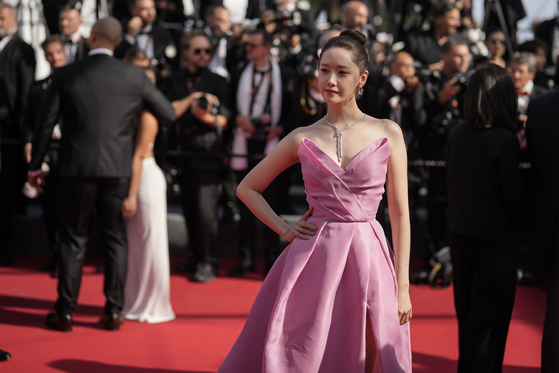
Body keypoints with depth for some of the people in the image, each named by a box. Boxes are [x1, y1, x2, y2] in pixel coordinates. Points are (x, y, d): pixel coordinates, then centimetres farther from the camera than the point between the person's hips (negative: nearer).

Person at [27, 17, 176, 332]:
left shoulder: (67, 75, -2)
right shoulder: (134, 76, -2)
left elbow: (46, 123, 1)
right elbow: (169, 114, 5)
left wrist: (35, 165, 12)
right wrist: (139, 116, 26)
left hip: (77, 169, 0)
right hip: (118, 170, 1)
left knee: (74, 241, 8)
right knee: (116, 241, 10)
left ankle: (66, 312, 11)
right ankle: (114, 311, 12)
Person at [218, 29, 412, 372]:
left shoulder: (388, 134, 3)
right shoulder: (303, 139, 6)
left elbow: (400, 213, 2)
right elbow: (248, 188, 16)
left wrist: (403, 286, -1)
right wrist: (284, 228, 4)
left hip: (367, 259, 0)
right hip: (312, 258, 1)